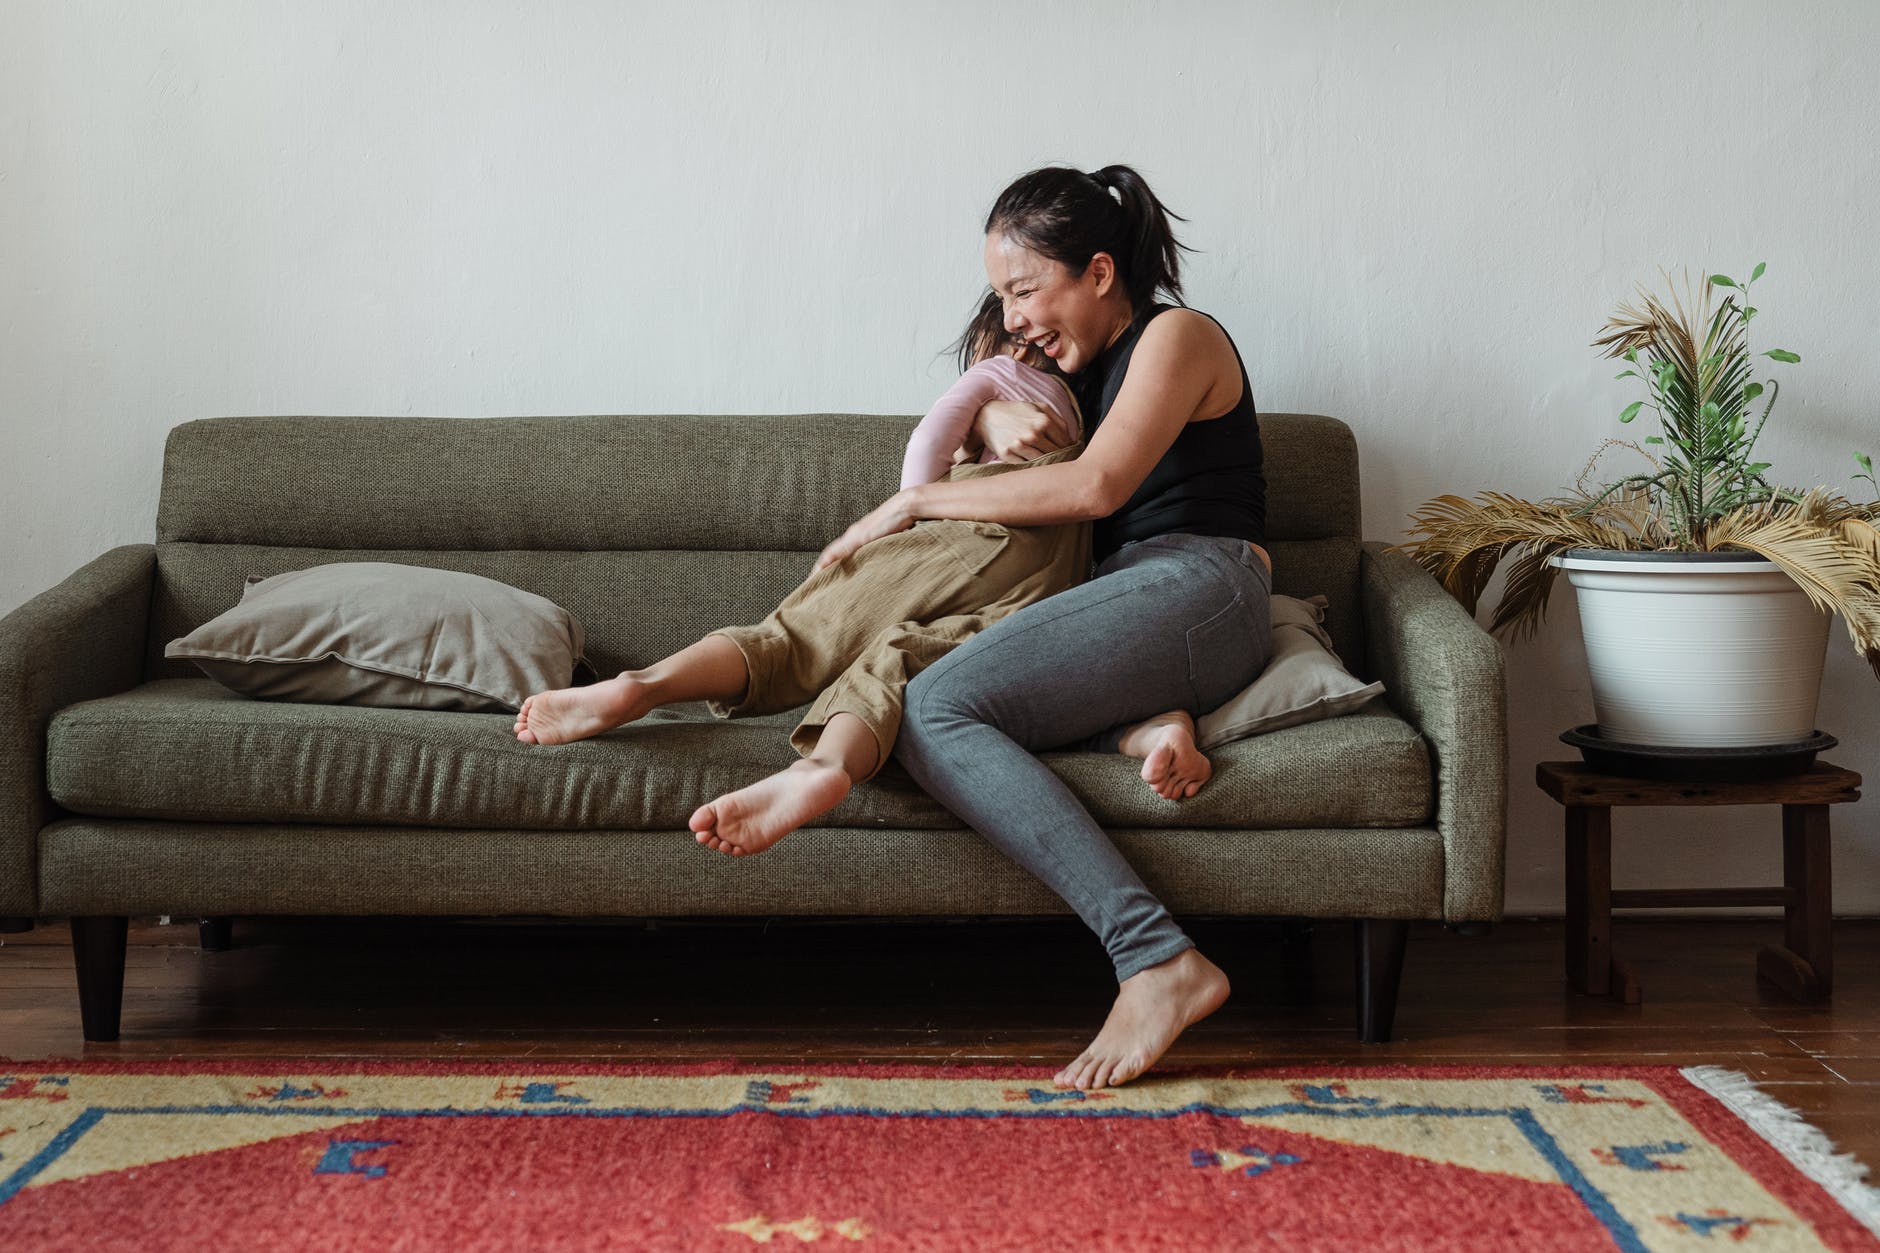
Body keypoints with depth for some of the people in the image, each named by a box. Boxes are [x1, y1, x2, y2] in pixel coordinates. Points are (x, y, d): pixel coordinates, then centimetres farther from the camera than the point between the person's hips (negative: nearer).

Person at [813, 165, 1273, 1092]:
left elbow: (1097, 486, -12)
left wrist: (914, 503, -7)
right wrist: (990, 416, 10)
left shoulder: (1178, 336, 2)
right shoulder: (1088, 363, 29)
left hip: (1198, 585, -8)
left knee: (935, 707, -29)